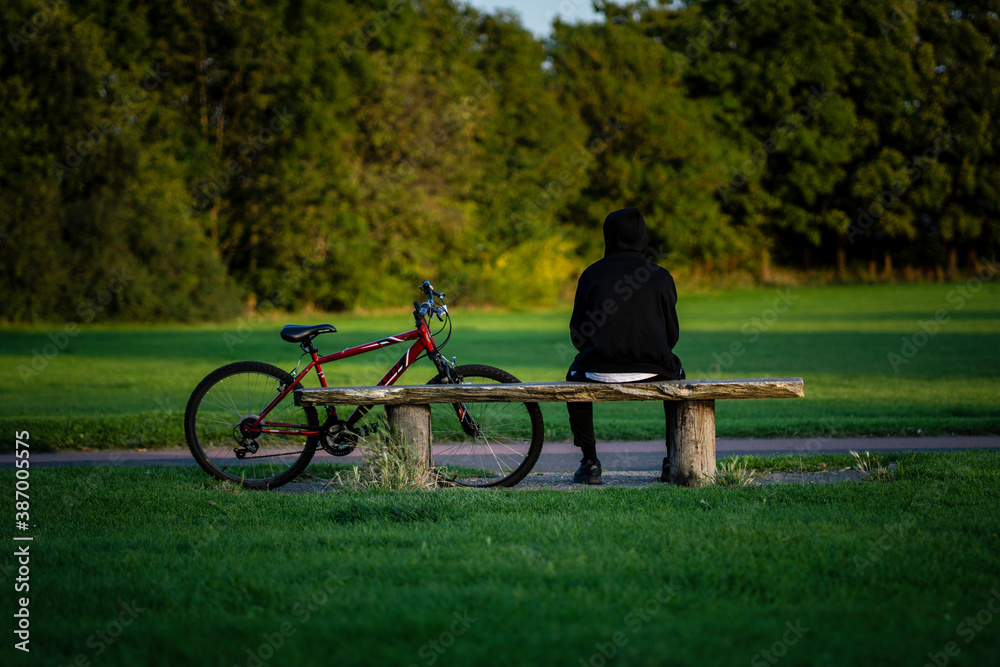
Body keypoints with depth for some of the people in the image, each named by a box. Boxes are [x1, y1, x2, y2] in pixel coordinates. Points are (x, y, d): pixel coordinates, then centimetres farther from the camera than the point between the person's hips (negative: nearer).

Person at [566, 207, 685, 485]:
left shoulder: (592, 274, 5)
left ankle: (589, 462, 25)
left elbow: (577, 334, 8)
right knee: (677, 376, 35)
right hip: (653, 370, 1)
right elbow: (672, 334, 10)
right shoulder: (660, 276, 6)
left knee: (575, 377, 34)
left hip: (600, 369, -1)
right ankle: (675, 461, 27)